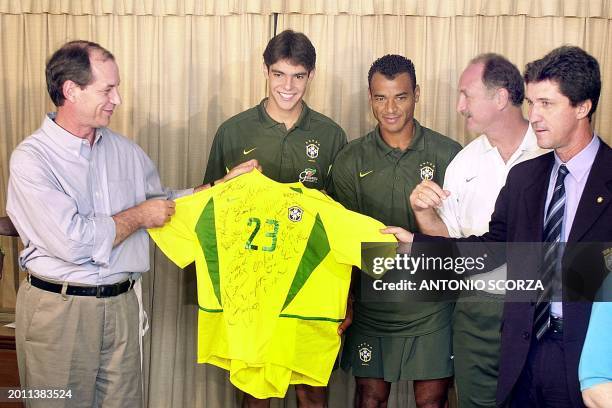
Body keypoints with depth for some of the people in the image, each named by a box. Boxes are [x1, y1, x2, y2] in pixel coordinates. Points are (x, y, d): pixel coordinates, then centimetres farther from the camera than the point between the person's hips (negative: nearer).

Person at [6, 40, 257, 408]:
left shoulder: (124, 149, 7)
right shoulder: (31, 158, -14)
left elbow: (163, 203, 17)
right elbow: (74, 242, -22)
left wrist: (224, 184, 6)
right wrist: (139, 216, -9)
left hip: (120, 305, 5)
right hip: (58, 310, -5)